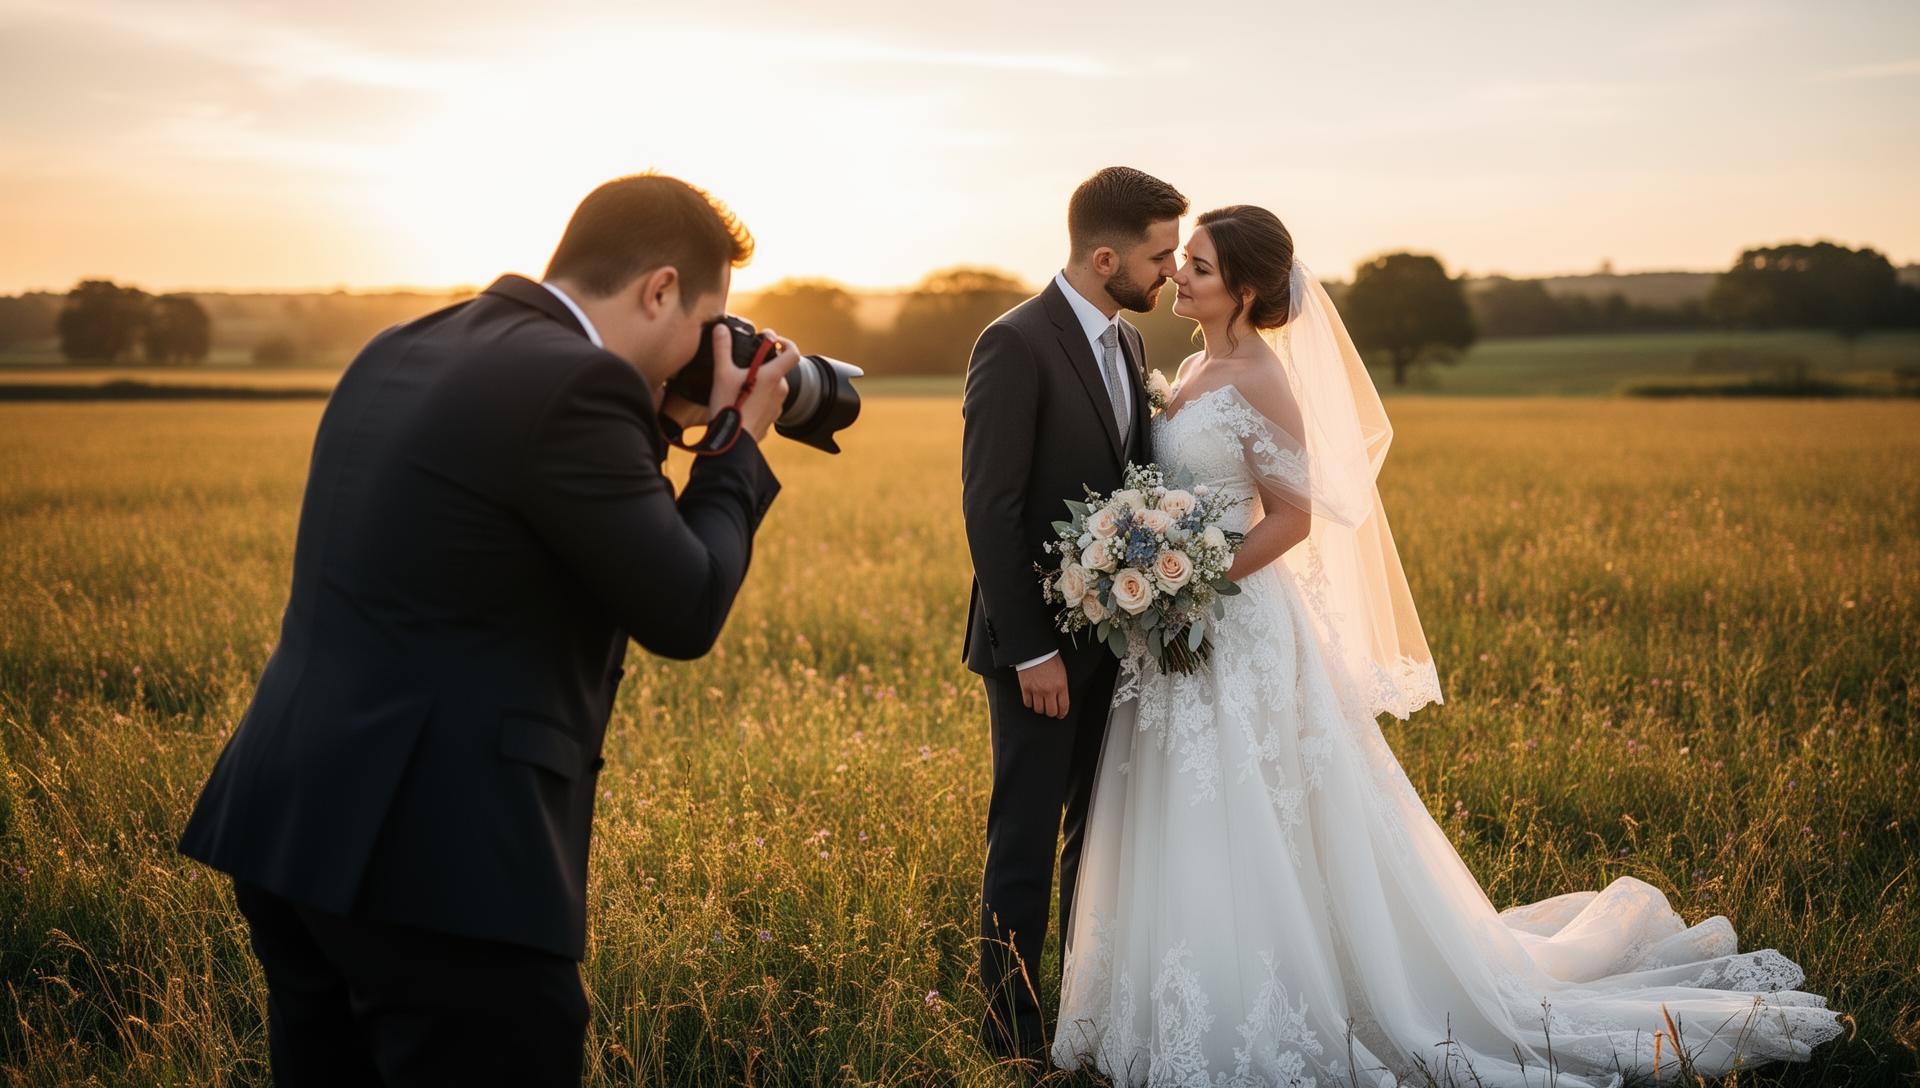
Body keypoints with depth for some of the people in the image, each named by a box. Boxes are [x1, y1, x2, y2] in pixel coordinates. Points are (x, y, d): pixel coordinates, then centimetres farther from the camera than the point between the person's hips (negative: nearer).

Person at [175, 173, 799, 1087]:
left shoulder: (398, 354, 11)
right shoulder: (573, 384, -14)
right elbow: (684, 615, -8)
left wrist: (649, 426, 17)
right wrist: (737, 446, 6)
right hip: (439, 862, -9)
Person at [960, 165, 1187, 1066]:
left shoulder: (1127, 343, 10)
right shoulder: (1016, 343, -15)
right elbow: (989, 510, -19)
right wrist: (1031, 651, -20)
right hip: (1041, 645, -8)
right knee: (1025, 846, 3)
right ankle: (1016, 1038, 15)